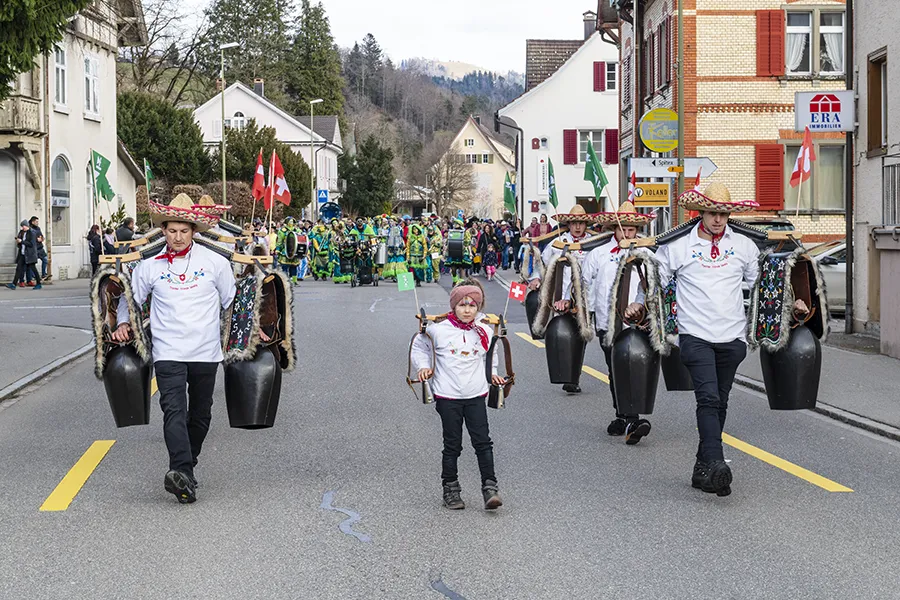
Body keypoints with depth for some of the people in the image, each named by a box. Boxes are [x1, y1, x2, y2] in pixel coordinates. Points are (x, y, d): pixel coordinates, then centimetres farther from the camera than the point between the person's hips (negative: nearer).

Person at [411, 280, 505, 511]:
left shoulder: (483, 332, 4)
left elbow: (490, 354, 25)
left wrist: (492, 373, 13)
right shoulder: (438, 330, -7)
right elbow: (419, 346, 10)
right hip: (448, 396, -2)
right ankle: (450, 489, 16)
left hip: (476, 396, 2)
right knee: (452, 445, 5)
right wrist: (423, 366, -4)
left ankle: (490, 487, 1)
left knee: (483, 442, -3)